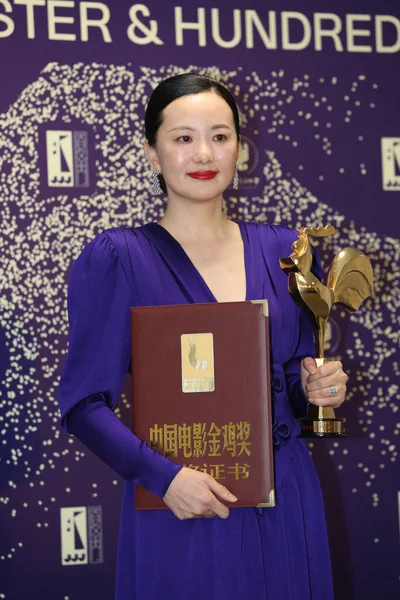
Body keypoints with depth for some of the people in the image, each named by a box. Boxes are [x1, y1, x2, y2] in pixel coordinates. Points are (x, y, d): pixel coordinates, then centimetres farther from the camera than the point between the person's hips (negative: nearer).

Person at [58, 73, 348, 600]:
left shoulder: (283, 250, 7)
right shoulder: (117, 257, -7)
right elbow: (85, 403, -9)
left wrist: (319, 389, -5)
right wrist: (163, 476, -21)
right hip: (180, 513, -4)